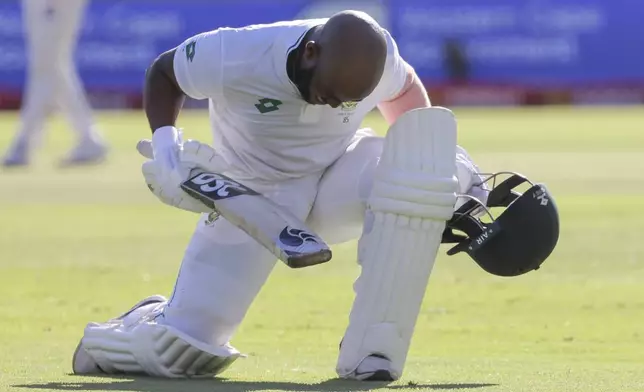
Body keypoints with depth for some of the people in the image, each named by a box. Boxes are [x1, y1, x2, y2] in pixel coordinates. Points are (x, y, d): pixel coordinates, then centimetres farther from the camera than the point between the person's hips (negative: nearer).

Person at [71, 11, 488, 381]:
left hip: (340, 175, 2)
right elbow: (163, 73, -8)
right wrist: (165, 147, -23)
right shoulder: (233, 58, -30)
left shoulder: (376, 58, -21)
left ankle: (370, 355, -25)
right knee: (177, 351, -9)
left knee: (422, 168, -31)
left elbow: (403, 89, 5)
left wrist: (438, 150, -7)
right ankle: (152, 321, 32)